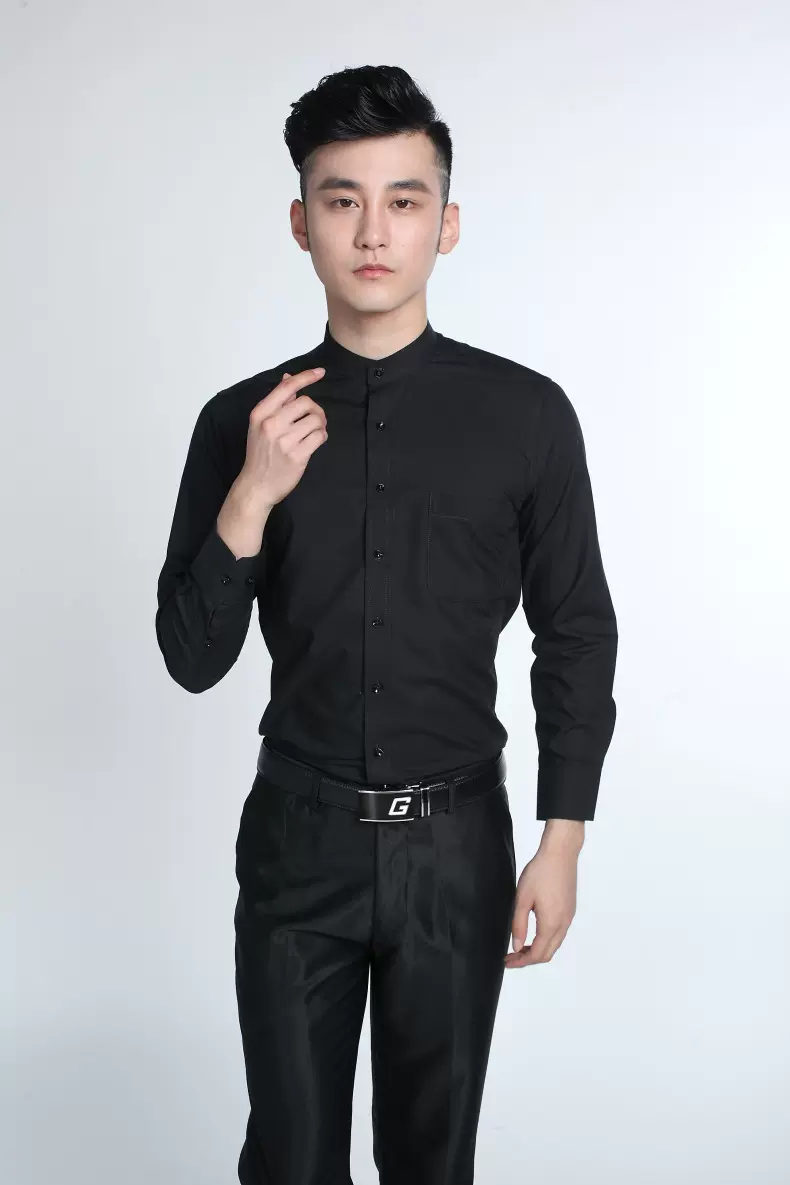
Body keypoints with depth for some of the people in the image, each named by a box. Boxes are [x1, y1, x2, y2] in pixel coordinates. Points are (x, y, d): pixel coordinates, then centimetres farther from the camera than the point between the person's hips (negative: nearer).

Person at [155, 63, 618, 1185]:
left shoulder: (526, 415, -7)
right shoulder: (242, 421, -4)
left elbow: (576, 638, -1)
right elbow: (194, 660, -3)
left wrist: (562, 844, -4)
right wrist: (250, 498, -18)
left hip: (456, 840, 0)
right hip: (298, 838, 1)